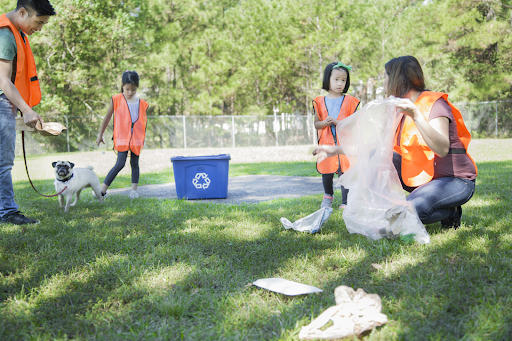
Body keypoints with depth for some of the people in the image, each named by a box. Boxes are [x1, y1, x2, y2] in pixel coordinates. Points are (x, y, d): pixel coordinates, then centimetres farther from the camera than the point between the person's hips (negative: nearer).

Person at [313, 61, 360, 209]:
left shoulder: (349, 101, 3)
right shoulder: (320, 102, 8)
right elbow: (316, 123, 11)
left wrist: (337, 122, -14)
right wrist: (325, 123, -11)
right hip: (326, 144, 2)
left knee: (344, 172, -5)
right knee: (326, 173, 10)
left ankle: (345, 202, 4)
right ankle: (328, 195, 36)